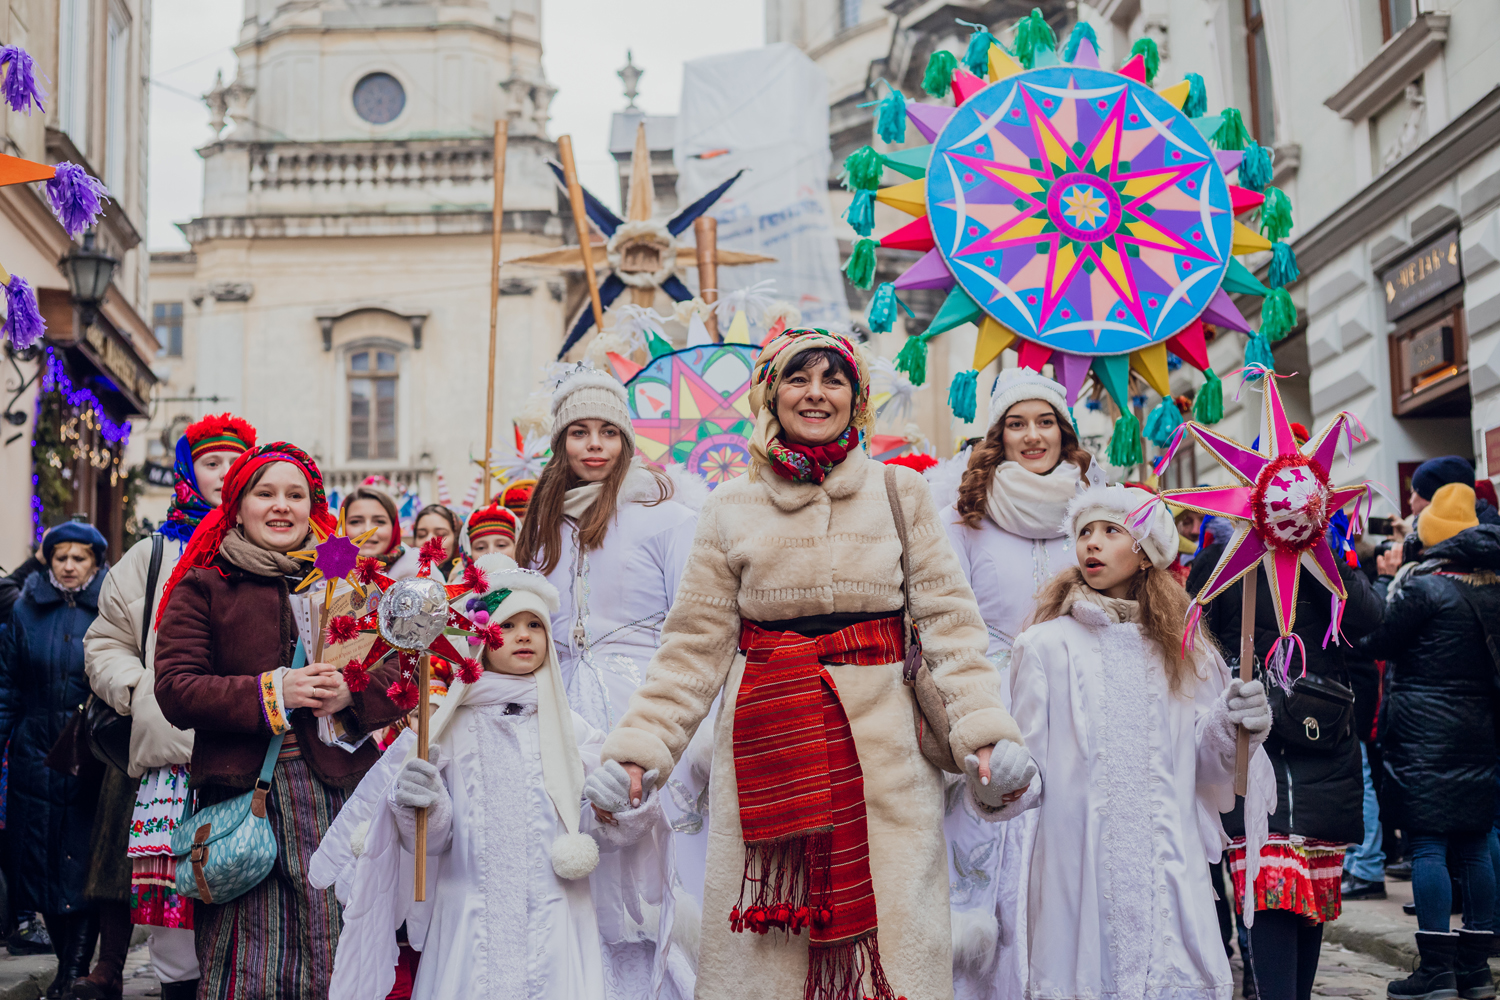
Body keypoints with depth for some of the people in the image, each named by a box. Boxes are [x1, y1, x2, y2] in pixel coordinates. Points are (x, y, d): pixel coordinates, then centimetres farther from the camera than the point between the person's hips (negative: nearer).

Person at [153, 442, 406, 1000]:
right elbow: (175, 691, -2)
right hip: (242, 791, -2)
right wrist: (270, 693, -11)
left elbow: (399, 674, 12)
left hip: (337, 785, 2)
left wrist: (350, 692, -9)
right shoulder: (202, 588, 9)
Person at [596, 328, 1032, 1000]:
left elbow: (947, 619, 4)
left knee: (889, 925, -3)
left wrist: (982, 730, -7)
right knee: (761, 939, 0)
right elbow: (696, 644, 8)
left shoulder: (900, 493, 8)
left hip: (883, 741, 0)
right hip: (766, 745, 0)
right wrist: (638, 746, 0)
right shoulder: (732, 507, 9)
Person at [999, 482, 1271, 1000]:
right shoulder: (1045, 645, 3)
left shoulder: (1186, 651, 12)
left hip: (1171, 874, 2)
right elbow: (1030, 774, 1)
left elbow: (1208, 773, 10)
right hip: (1081, 874, -2)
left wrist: (1234, 732, -8)